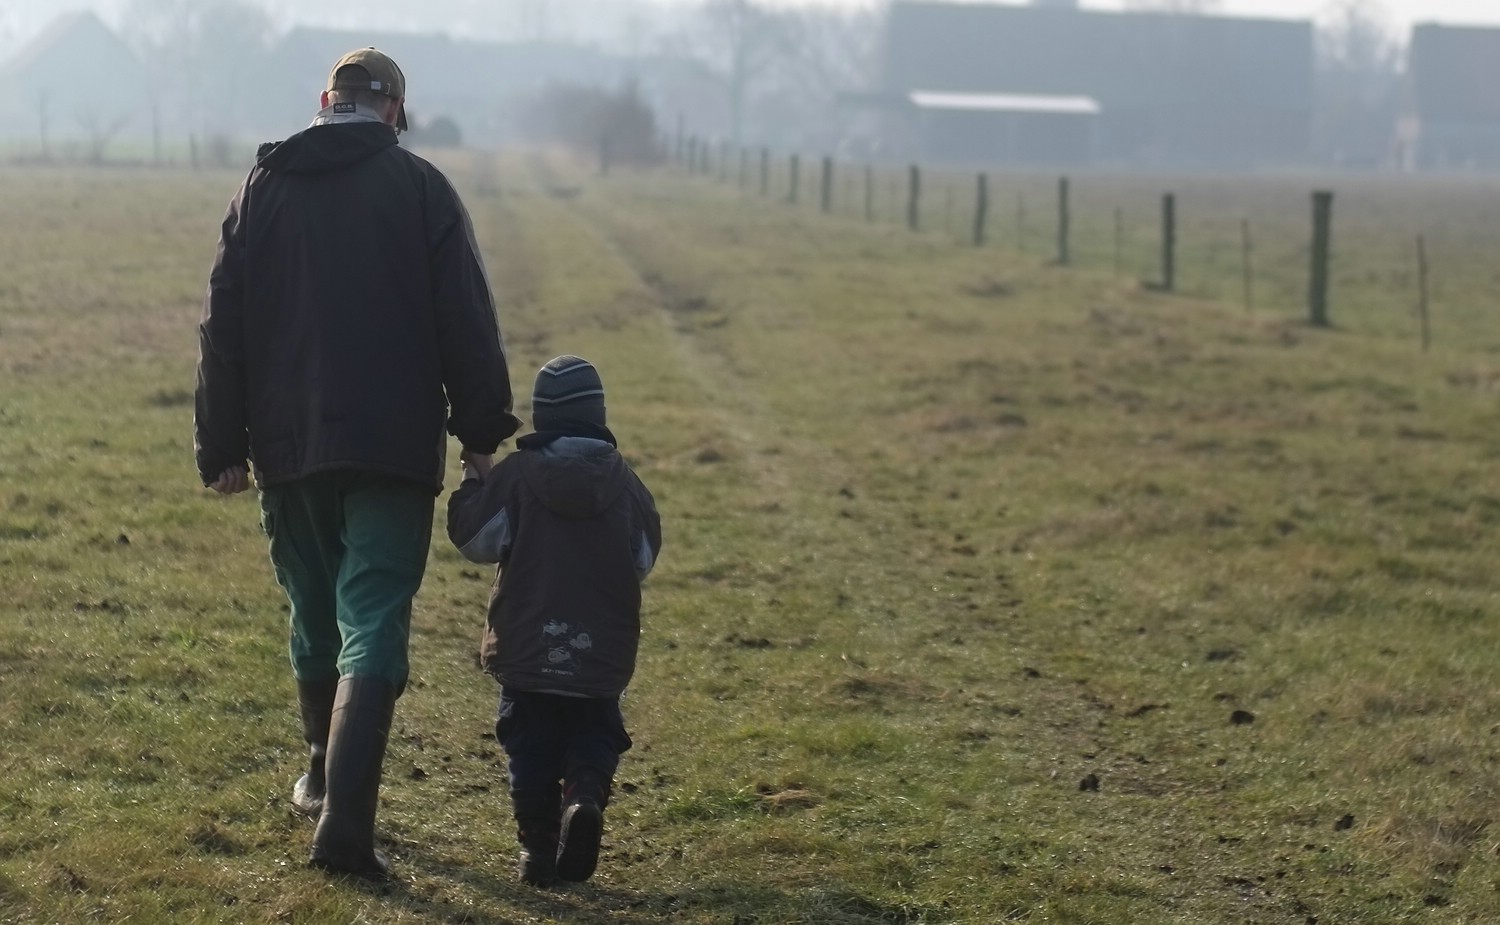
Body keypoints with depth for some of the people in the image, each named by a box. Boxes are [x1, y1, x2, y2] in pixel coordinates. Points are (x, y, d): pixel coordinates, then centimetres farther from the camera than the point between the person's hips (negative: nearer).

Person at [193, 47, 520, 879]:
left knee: (315, 619, 21)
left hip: (288, 445, 3)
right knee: (372, 629, -7)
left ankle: (325, 774, 36)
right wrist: (483, 431, 4)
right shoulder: (420, 187, -2)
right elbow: (466, 322, -4)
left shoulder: (263, 184, 7)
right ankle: (344, 819, -19)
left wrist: (222, 447, 12)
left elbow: (223, 326, 7)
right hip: (393, 449, -3)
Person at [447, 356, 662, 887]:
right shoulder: (622, 480, 2)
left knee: (530, 743, 8)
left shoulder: (516, 475, -7)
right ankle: (586, 795, -16)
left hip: (527, 647, -1)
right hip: (602, 651, 1)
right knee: (595, 733, 15)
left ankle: (537, 844, -5)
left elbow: (476, 540, -6)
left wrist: (472, 483, 8)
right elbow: (644, 558, 8)